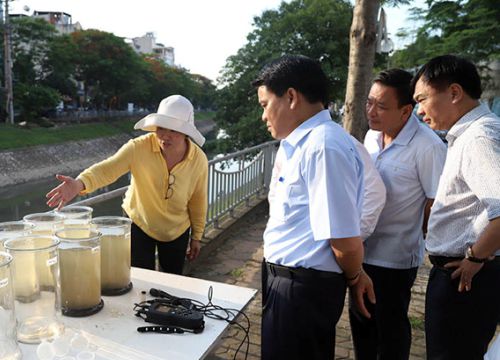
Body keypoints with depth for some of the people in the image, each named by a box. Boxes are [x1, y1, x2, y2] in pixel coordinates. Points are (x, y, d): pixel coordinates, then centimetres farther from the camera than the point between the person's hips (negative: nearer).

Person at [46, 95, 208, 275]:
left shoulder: (199, 159, -18)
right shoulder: (139, 147, -25)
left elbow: (198, 200, -6)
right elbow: (107, 169, -35)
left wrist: (196, 236, 3)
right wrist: (79, 184, -56)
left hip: (177, 232, 2)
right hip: (139, 225, -2)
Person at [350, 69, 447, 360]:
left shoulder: (427, 147, -21)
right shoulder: (372, 136, 1)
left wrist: (415, 240, -3)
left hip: (395, 257, -7)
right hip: (362, 248, 7)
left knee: (391, 328, 13)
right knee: (360, 319, 23)